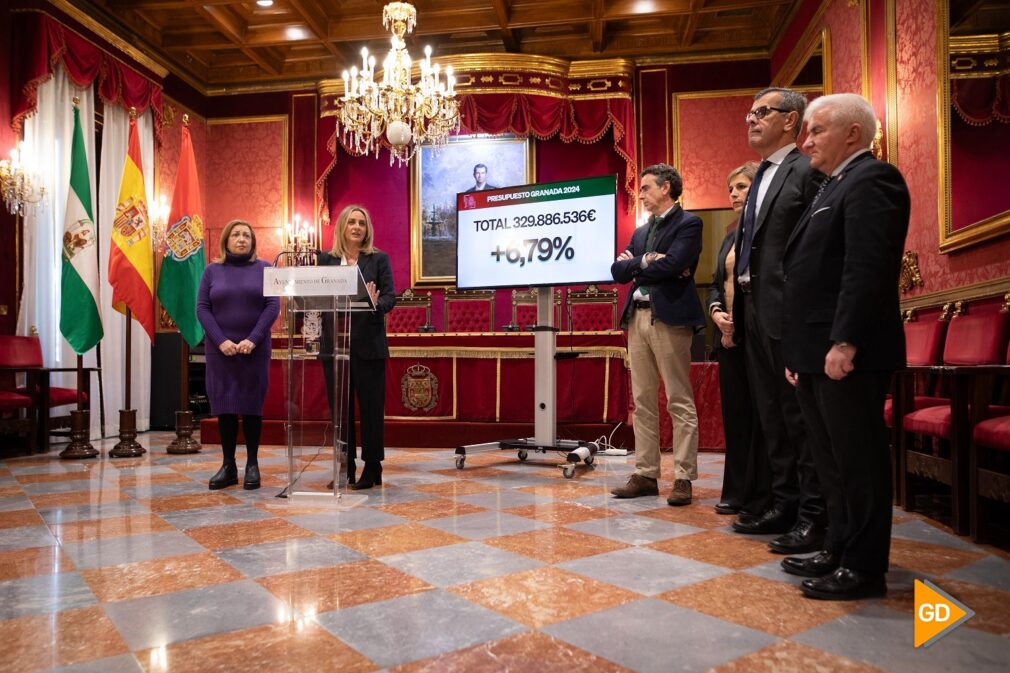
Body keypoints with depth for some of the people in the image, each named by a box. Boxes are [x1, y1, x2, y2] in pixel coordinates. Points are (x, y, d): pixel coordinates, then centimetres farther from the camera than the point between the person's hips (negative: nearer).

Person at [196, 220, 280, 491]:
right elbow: (202, 308, 2)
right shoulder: (212, 271, 9)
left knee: (251, 405, 1)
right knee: (224, 405, 2)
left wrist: (253, 339, -14)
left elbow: (273, 306, -3)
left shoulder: (264, 269, 5)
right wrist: (221, 341, -12)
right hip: (220, 349, 1)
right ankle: (228, 466, 10)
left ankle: (252, 465, 9)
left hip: (255, 349, -1)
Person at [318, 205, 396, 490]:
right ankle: (345, 468, 18)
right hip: (334, 343, 3)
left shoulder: (379, 258, 3)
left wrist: (376, 304, -24)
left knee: (371, 407, 3)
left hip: (368, 344, -2)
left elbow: (390, 297, -3)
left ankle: (372, 468, 13)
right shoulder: (326, 259, 9)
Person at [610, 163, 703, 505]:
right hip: (637, 317, 7)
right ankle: (646, 474, 14)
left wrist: (635, 266, 0)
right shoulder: (640, 232, 21)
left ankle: (683, 478, 4)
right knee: (643, 401, 7)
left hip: (669, 317, -7)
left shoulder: (688, 223, -1)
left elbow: (672, 264, -15)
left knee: (680, 402, -2)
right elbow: (618, 271, 10)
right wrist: (646, 261, -6)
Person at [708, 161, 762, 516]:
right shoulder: (731, 235, 19)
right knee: (734, 413, 9)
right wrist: (716, 312, -1)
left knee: (761, 413, -1)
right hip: (730, 335, 7)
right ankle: (737, 491, 17)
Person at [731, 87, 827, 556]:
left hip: (788, 313, -9)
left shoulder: (807, 170, -7)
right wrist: (737, 307, 12)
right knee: (770, 413, 14)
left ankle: (813, 516, 9)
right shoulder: (761, 178, 21)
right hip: (754, 311, 9)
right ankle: (782, 502, 26)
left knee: (801, 415, -2)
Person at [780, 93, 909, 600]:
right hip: (818, 355, 10)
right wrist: (799, 352, 17)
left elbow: (868, 269, -21)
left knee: (858, 462, -1)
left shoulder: (871, 179, -9)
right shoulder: (835, 187, 22)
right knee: (833, 462, 15)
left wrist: (844, 343, -24)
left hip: (848, 354, -10)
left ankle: (865, 569, 10)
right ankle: (839, 551, 26)